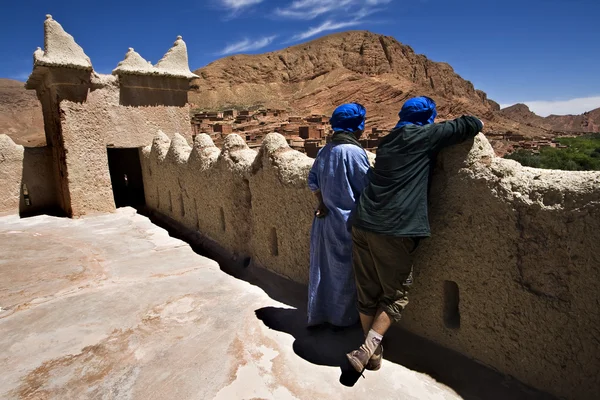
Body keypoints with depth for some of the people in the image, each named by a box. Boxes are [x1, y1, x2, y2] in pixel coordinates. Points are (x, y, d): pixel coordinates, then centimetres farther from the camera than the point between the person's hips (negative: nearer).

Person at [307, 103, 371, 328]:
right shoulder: (354, 151, -17)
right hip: (346, 221, -7)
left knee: (323, 269, 16)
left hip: (326, 219, 7)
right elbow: (367, 187, -14)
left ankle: (318, 314, 29)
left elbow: (313, 181, 8)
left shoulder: (324, 151, 6)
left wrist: (322, 203, 8)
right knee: (345, 272, 9)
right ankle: (343, 318, 26)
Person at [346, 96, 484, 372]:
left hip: (362, 226, 6)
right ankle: (367, 350, 2)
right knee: (395, 295, 11)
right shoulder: (425, 135, 2)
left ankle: (373, 353, 24)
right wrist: (476, 124, 29)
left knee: (367, 294, 13)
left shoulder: (388, 140, 20)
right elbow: (470, 125, 4)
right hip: (394, 231, -6)